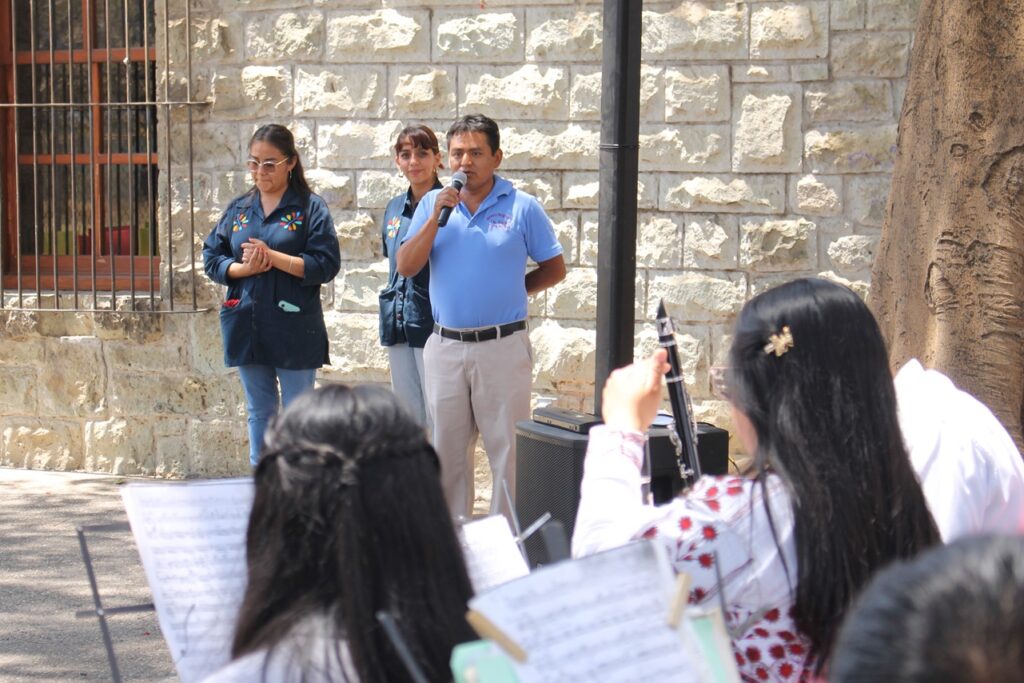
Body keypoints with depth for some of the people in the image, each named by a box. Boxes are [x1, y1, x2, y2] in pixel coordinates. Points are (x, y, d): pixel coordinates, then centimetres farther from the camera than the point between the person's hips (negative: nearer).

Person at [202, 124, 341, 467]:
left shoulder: (310, 207, -3)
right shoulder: (238, 209, 11)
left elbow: (325, 265, -11)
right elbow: (212, 258, 8)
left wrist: (273, 257, -19)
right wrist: (244, 268, -11)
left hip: (294, 329, -4)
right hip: (247, 327, 4)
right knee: (259, 412, 12)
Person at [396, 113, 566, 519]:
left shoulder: (522, 208, -1)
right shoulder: (433, 204, 8)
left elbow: (554, 269, 6)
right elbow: (407, 267, -1)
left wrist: (509, 289, -1)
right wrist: (436, 217, -10)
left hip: (502, 346, -3)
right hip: (445, 345, 4)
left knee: (507, 448, -1)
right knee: (447, 449, 12)